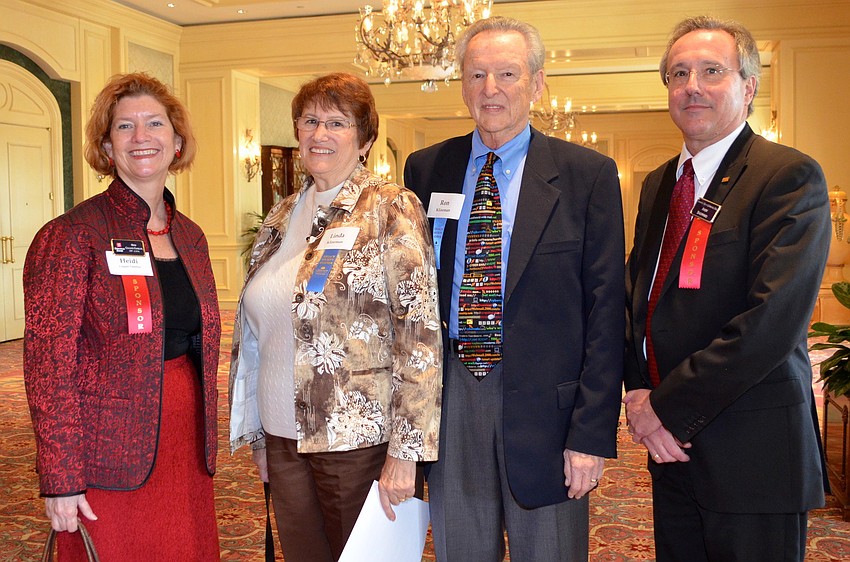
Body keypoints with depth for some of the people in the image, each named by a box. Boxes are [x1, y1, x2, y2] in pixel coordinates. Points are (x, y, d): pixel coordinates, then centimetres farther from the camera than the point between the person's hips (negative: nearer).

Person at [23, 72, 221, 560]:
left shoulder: (190, 236, 8)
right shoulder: (73, 235, -11)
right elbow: (48, 365, -12)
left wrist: (206, 441, 15)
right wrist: (61, 479, -14)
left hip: (186, 445, 6)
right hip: (111, 454, -5)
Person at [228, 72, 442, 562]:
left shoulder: (392, 208, -9)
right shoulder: (282, 217, 9)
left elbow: (420, 332, -14)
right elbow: (254, 330, 14)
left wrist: (405, 450, -17)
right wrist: (258, 437, 15)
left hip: (357, 441, -5)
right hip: (283, 438, 5)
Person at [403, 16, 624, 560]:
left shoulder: (587, 174, -3)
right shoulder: (425, 169, 6)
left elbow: (605, 309, -6)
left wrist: (593, 431, -9)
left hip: (544, 402, -2)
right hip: (449, 394, 3)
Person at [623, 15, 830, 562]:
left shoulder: (790, 176, -12)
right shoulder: (659, 183, 12)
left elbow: (775, 317, -21)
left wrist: (670, 408, -17)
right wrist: (639, 391, -4)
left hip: (750, 453, -6)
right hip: (671, 441, 7)